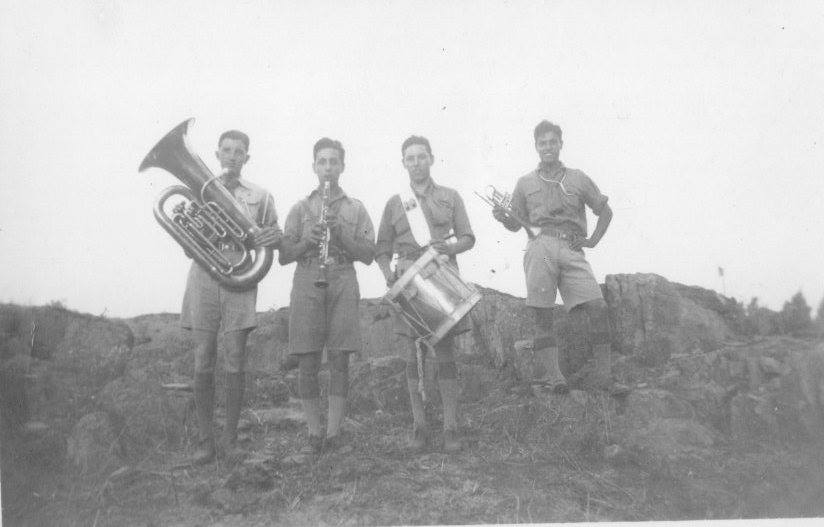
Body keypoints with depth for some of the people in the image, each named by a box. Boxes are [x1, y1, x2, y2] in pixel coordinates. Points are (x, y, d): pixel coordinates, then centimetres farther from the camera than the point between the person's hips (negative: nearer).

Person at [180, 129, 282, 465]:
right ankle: (205, 440, 7)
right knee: (202, 364, -1)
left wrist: (274, 237, -10)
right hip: (204, 277, 1)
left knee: (235, 364, -3)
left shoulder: (259, 196, 13)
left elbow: (276, 240, 13)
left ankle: (231, 437, 9)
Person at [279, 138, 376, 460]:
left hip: (343, 284, 0)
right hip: (307, 283, 1)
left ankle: (333, 433, 3)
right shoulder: (300, 208, 14)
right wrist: (306, 241, -9)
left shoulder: (355, 209, 12)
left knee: (339, 360, -3)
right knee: (307, 363, -2)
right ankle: (314, 436, 6)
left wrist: (341, 232, -9)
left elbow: (368, 255, 5)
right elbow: (283, 256, 10)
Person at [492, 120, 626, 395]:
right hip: (540, 246, 0)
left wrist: (593, 239, 9)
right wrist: (503, 218, -2)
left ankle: (602, 373, -4)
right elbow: (517, 224, 20)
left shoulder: (578, 179, 16)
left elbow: (605, 211, 22)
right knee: (542, 315, -7)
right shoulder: (525, 183, 17)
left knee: (598, 308, -11)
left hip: (571, 249, 0)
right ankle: (553, 376, -5)